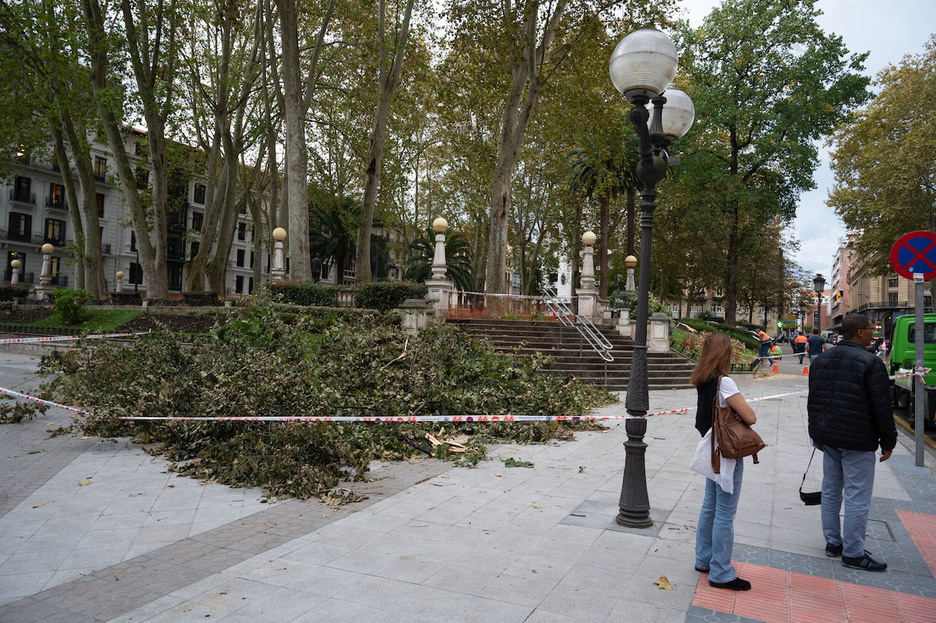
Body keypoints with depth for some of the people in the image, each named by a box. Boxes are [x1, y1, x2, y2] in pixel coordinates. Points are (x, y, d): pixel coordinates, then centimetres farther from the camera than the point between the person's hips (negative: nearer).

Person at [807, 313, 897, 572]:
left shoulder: (821, 361, 9)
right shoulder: (870, 363, -15)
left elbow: (812, 402, 15)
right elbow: (882, 408, -14)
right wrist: (888, 441, -4)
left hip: (827, 438, 8)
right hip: (857, 442, -7)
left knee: (830, 490, 16)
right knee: (857, 497, 0)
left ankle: (832, 542, 25)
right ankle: (853, 553, 7)